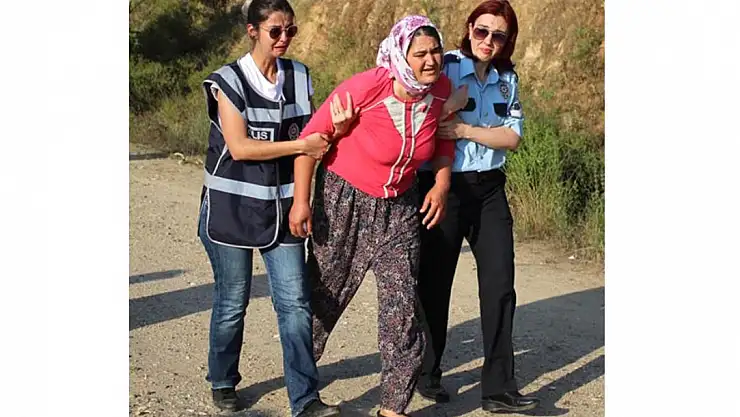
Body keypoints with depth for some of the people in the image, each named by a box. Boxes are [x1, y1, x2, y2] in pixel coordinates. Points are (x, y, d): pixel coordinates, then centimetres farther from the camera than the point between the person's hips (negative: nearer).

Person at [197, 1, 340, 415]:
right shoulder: (229, 80, -8)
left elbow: (313, 134, 11)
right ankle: (223, 382, 30)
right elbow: (239, 146, -16)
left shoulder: (299, 76, 6)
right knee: (232, 302, 7)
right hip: (233, 208, -3)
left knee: (295, 300, -4)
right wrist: (300, 145, -21)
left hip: (283, 208, 3)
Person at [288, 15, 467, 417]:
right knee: (324, 290, 15)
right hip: (344, 199, -3)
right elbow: (312, 136, -18)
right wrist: (301, 200, -19)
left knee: (402, 304, -2)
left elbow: (443, 135, 10)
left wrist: (441, 184, -3)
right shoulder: (365, 89, -27)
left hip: (399, 204, 4)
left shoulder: (441, 89, -12)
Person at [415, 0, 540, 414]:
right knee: (435, 284, 7)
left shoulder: (508, 79, 6)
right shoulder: (444, 68, -8)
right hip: (445, 187, -4)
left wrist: (466, 130, -15)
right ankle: (427, 376, 25)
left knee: (500, 286, -1)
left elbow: (513, 136, -1)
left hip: (490, 190, 4)